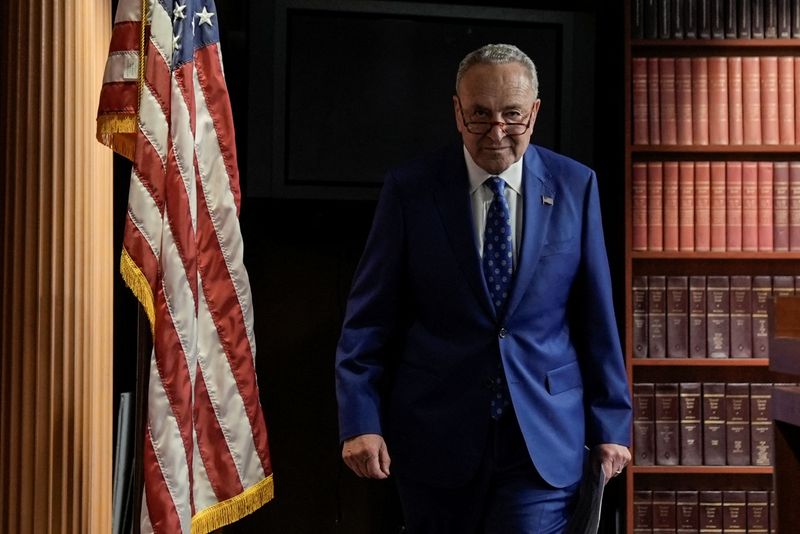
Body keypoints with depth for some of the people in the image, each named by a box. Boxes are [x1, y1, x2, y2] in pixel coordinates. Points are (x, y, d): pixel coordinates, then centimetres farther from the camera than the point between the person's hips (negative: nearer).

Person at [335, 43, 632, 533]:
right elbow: (370, 317, -2)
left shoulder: (575, 186, 0)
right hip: (436, 436, 0)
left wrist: (610, 422, 5)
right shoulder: (410, 190, -4)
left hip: (544, 437, 0)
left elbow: (596, 315, 4)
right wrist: (361, 420, -9)